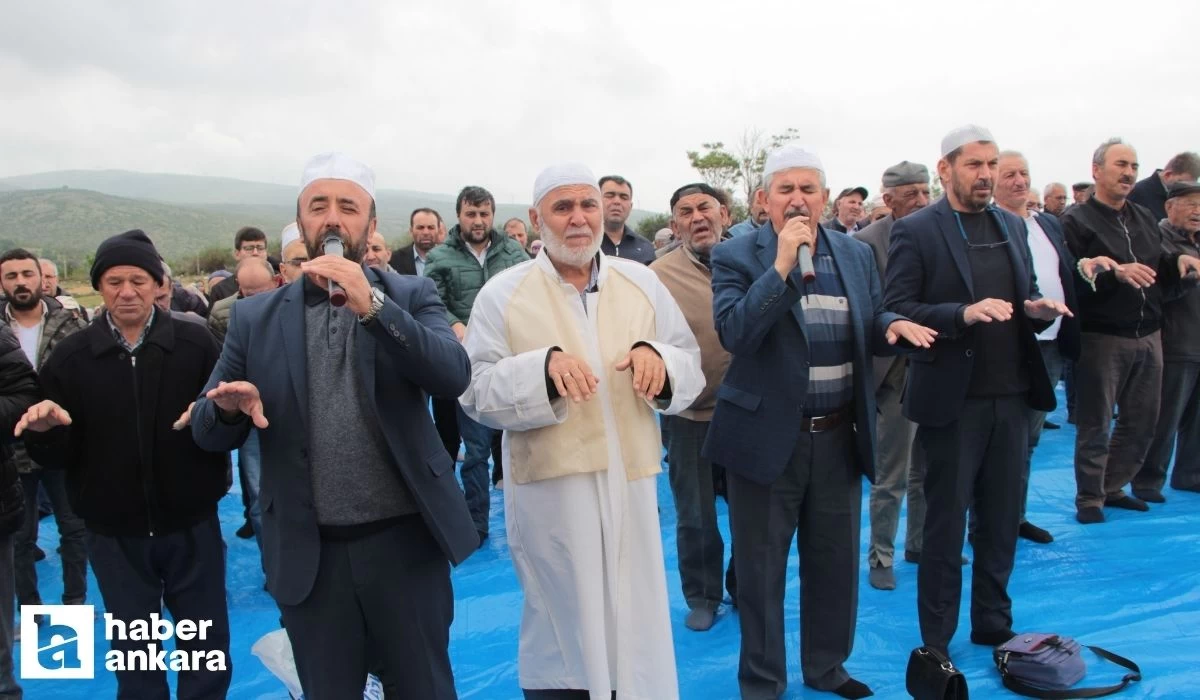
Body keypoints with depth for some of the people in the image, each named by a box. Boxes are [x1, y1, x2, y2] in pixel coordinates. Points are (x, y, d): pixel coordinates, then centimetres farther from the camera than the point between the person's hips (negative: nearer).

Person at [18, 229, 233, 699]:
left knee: (208, 646, 13)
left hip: (192, 525, -1)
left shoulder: (196, 344, -6)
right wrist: (44, 430, -21)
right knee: (132, 654, 19)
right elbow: (59, 455, 0)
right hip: (114, 533, 2)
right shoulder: (71, 357, -1)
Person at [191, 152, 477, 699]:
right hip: (310, 555, 1)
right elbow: (207, 432, 6)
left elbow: (454, 377, -16)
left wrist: (372, 304, -26)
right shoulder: (254, 317, 4)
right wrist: (230, 406, -17)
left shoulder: (411, 297, 0)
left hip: (405, 542, -1)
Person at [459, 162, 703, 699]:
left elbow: (691, 369, 7)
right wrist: (543, 366, -23)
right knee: (562, 623, 12)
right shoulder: (502, 294, -2)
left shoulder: (641, 282, 6)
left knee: (635, 621, 14)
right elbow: (476, 392, -7)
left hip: (629, 483, 3)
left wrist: (658, 357, -16)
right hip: (549, 490, -2)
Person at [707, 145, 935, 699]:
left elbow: (867, 331, 14)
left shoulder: (856, 254, 7)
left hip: (839, 437, 5)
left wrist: (892, 324, -9)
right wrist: (781, 264, -24)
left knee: (835, 562, 18)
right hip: (767, 438, -4)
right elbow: (733, 333, -20)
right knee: (761, 568, 8)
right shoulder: (736, 256, -7)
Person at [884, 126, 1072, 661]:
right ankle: (936, 643, 20)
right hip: (952, 400, -5)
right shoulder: (915, 230, -6)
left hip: (1010, 396, 6)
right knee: (945, 524, 5)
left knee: (1002, 521, 15)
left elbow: (1026, 299, 18)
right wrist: (963, 314, -26)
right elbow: (899, 309, -13)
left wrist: (1040, 310, -5)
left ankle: (994, 626, 31)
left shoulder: (1013, 226, 13)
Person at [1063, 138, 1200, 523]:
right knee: (1095, 426, 3)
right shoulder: (1076, 221, -7)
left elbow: (1161, 277, 17)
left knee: (1142, 423, 13)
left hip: (1148, 336, 7)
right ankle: (1089, 498, 18)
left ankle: (1112, 487, 30)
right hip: (1102, 339, -6)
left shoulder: (1145, 218, 13)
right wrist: (1114, 272, -29)